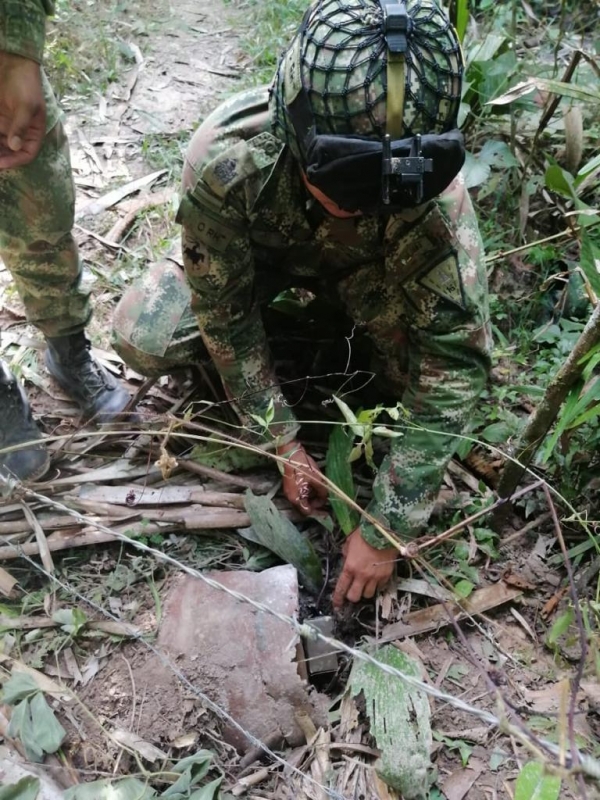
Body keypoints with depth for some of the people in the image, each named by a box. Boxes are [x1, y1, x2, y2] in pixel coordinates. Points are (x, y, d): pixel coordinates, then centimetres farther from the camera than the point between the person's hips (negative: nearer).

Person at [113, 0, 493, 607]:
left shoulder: (434, 193, -37)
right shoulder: (227, 158, -38)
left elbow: (455, 367, -34)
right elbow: (225, 317, -25)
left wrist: (385, 529, -32)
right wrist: (285, 447, -22)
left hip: (364, 262, 1)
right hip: (256, 253, 0)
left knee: (434, 350, -26)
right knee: (141, 337, -21)